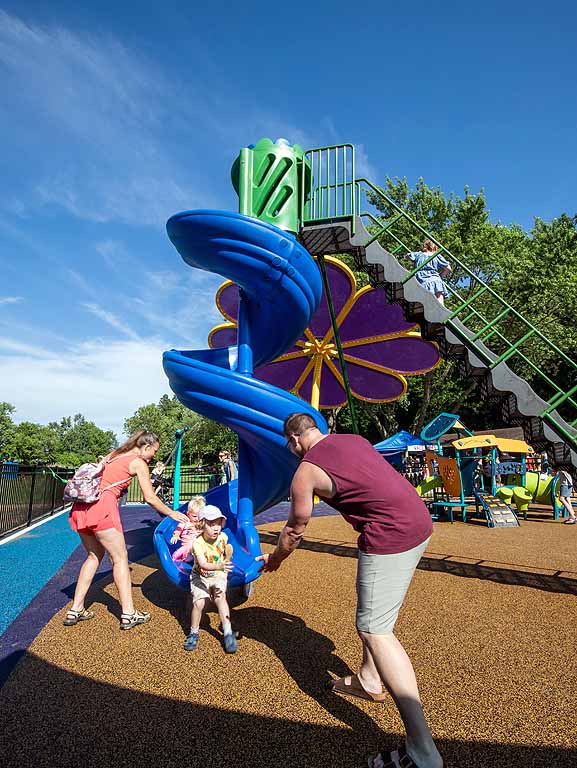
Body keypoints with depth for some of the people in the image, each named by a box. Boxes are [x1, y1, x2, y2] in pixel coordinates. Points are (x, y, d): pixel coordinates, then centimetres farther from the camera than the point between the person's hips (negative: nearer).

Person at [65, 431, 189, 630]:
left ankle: (75, 610, 24)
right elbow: (150, 498, 0)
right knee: (120, 558, 2)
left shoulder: (113, 455, 23)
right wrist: (172, 513, 12)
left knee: (94, 555, 21)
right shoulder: (139, 463, 2)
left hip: (82, 507, 8)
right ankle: (128, 614, 5)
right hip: (102, 507, -8)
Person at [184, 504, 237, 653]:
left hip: (218, 575, 2)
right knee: (198, 603, -16)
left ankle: (228, 633, -16)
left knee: (220, 596, -22)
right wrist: (219, 566, -53)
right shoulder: (197, 543, -25)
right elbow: (203, 564, -39)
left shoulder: (223, 537, -12)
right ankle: (193, 633, 10)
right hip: (200, 576, -1)